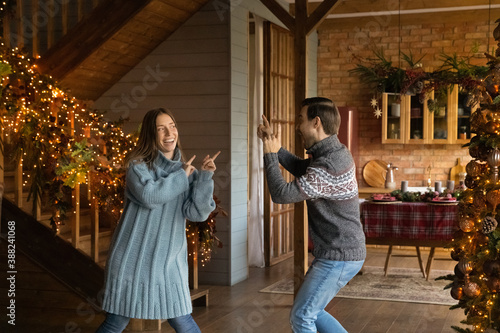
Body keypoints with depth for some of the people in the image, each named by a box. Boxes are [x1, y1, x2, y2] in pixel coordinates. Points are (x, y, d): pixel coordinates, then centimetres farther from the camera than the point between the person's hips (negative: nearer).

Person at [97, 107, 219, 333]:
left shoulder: (187, 171, 4)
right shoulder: (138, 165, -5)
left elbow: (197, 213, -7)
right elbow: (149, 196, -24)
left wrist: (205, 177, -17)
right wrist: (180, 176, -12)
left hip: (168, 260, 2)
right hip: (133, 258, -2)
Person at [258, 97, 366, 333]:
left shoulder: (328, 167, -26)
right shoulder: (336, 152, 6)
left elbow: (281, 194, -23)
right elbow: (300, 168, 23)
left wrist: (270, 155, -11)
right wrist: (273, 145, 12)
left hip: (338, 258, -10)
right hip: (343, 252, 10)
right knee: (310, 312, 19)